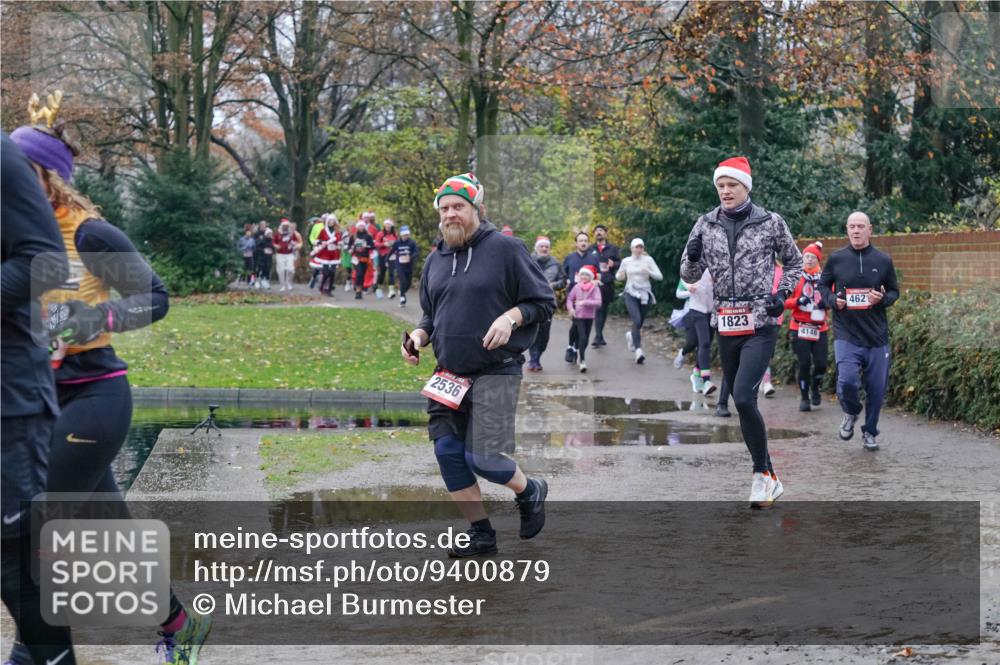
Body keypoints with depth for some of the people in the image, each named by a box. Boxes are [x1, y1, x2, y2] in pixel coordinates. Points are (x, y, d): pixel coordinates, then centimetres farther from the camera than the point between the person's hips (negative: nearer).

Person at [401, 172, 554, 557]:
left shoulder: (505, 249, -4)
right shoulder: (435, 261, 13)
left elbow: (543, 302, -2)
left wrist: (511, 317, -19)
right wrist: (419, 336, 3)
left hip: (495, 373, -6)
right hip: (449, 375, 6)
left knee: (482, 457, -11)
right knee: (448, 452, 0)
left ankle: (530, 492, 21)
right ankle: (481, 535, 13)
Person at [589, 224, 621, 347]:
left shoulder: (612, 249, 12)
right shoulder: (590, 249, 10)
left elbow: (620, 262, 11)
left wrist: (613, 264, -11)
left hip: (608, 283, 2)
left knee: (604, 310, 9)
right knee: (598, 309, -13)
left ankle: (599, 336, 21)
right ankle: (598, 337, -18)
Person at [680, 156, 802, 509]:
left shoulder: (770, 222, -3)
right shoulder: (706, 225, 5)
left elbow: (794, 262, 11)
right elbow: (689, 275, 8)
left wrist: (782, 294, -4)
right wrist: (693, 256, -13)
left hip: (760, 325, -5)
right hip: (726, 325, 5)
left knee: (743, 397, -20)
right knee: (743, 403, 9)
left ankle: (762, 474, -6)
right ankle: (768, 479, 21)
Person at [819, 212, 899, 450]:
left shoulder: (883, 261, 4)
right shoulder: (836, 259, 2)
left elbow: (894, 291, 13)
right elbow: (823, 285, 15)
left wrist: (882, 299, -9)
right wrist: (832, 300, -6)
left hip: (876, 335, 2)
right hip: (846, 334, -2)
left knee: (877, 388, 6)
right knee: (846, 382, -19)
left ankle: (870, 432, 27)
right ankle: (851, 413, 15)